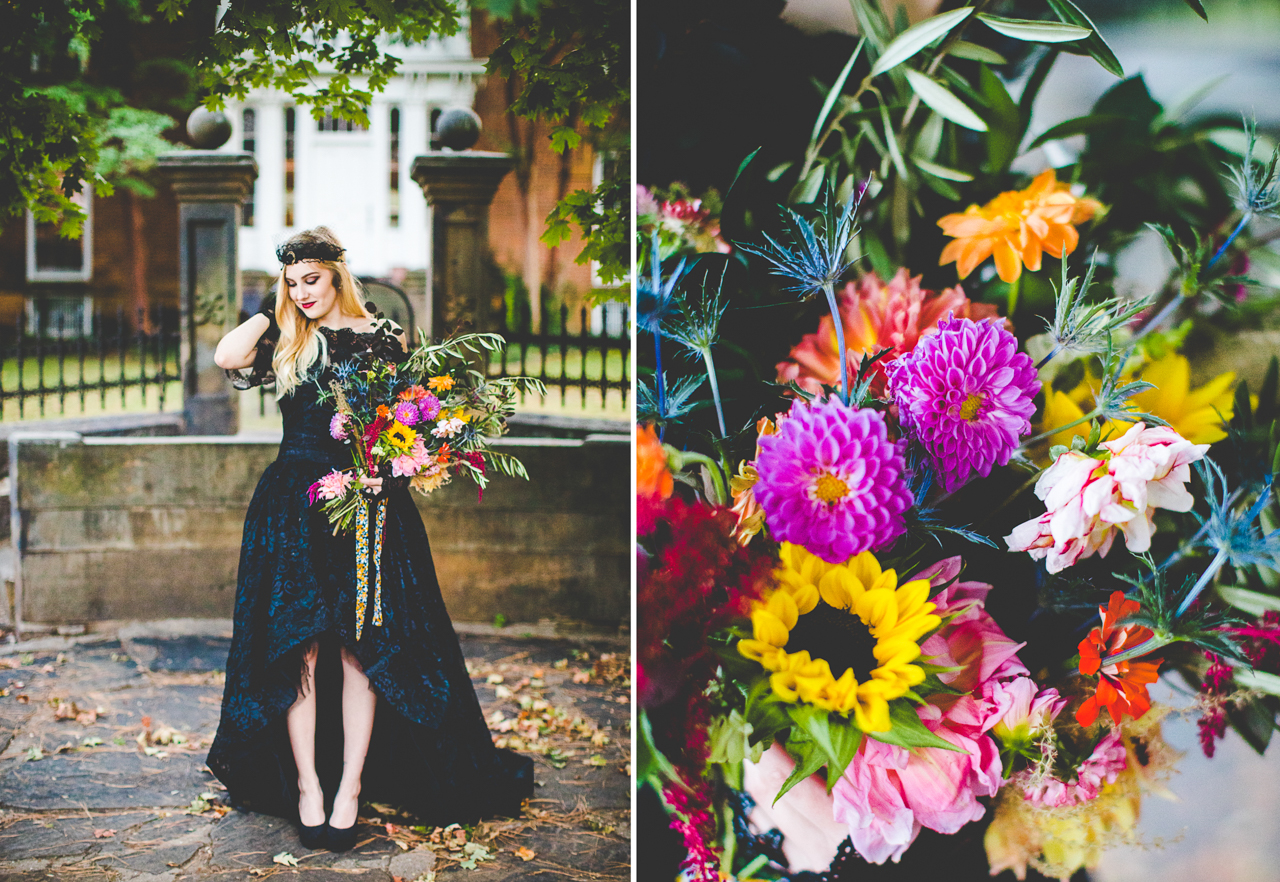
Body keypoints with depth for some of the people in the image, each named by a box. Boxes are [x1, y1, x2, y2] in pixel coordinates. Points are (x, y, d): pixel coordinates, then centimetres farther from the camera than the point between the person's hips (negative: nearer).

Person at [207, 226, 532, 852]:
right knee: (300, 644, -3)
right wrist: (274, 311, 3)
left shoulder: (382, 338, 7)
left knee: (362, 646, -4)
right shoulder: (284, 342, 10)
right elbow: (227, 357, -9)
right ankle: (306, 787, 2)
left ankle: (351, 786, 1)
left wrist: (385, 471, -10)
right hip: (294, 508, 1)